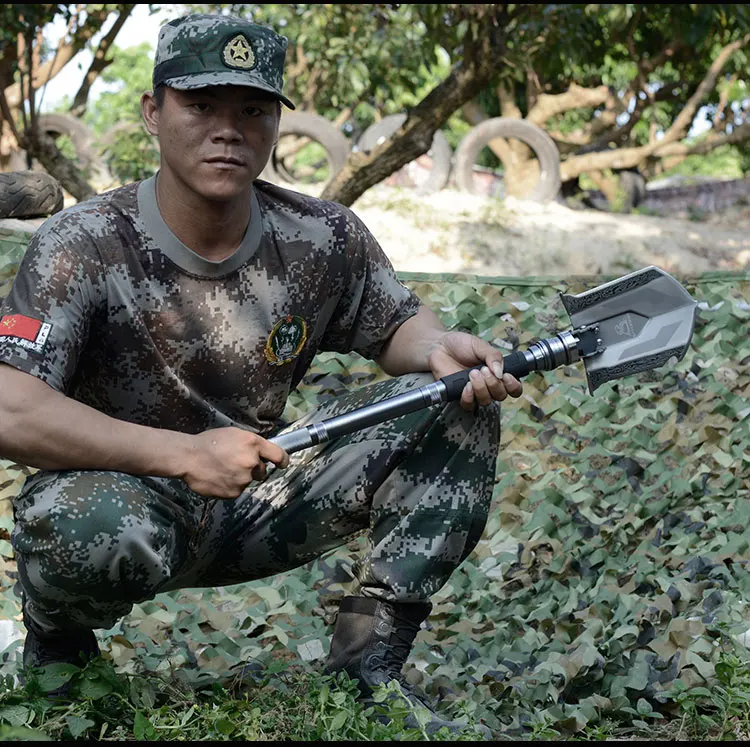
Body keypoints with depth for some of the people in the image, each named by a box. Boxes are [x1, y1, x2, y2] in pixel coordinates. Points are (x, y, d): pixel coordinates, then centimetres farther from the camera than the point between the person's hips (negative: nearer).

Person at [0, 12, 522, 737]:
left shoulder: (324, 240, -5)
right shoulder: (83, 245, -18)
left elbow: (397, 324, 11)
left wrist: (441, 348, -16)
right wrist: (184, 453, -36)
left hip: (266, 504, 5)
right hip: (132, 487, -5)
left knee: (459, 408, -7)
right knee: (94, 527, -42)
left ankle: (366, 669, -1)